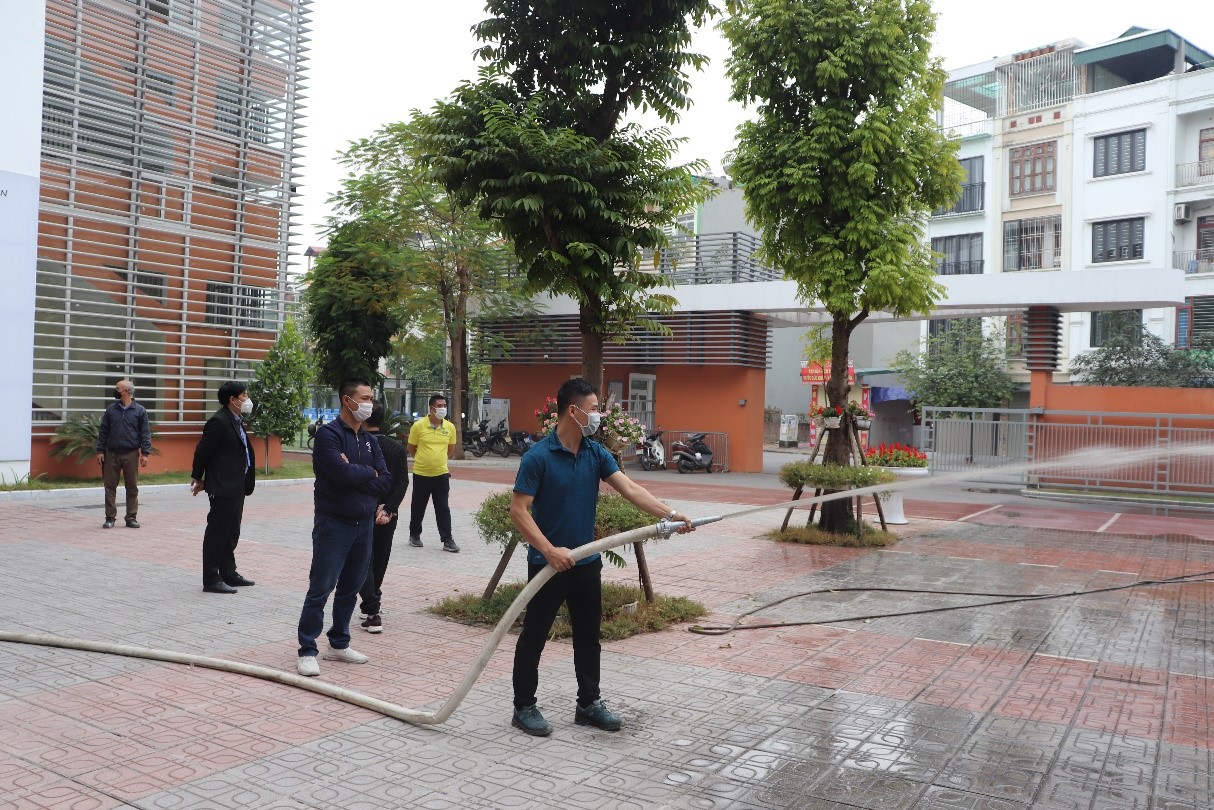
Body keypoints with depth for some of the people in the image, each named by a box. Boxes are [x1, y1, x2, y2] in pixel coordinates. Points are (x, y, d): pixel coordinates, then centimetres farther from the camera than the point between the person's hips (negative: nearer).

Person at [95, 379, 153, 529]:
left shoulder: (140, 411, 1)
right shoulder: (111, 409, 7)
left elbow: (145, 434, -1)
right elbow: (103, 431, 8)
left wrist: (145, 453, -7)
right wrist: (100, 450, 1)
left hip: (131, 455, -2)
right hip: (111, 454, 2)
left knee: (132, 488, 4)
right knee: (110, 487, 4)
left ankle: (131, 517, 12)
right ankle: (110, 518, 11)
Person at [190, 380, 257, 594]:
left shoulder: (236, 421, 13)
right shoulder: (219, 421, -17)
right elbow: (202, 451, -14)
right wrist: (198, 479, -4)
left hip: (237, 487, 10)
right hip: (223, 488, -10)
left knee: (231, 534, 17)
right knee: (217, 533, -2)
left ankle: (229, 574, 27)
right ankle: (211, 580, 5)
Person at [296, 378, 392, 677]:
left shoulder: (369, 440, 10)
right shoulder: (329, 434, -11)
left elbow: (385, 483, 0)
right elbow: (341, 473, -25)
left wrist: (355, 474, -14)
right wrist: (369, 473, -8)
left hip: (364, 524, 7)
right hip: (333, 524, -7)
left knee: (350, 588, 14)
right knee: (320, 589, -2)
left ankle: (339, 644, 27)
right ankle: (307, 651, 6)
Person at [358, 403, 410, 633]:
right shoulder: (397, 447, 2)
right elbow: (403, 481, -6)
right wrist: (387, 509, -11)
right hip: (388, 513, 4)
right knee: (380, 561, 18)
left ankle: (373, 613, -10)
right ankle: (370, 607, 32)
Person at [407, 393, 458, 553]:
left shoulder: (450, 427, 0)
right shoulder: (419, 426, -9)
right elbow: (411, 449, 3)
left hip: (441, 474, 2)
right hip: (421, 474, -2)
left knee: (443, 509, 2)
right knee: (418, 508, 13)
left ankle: (447, 540, 5)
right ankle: (414, 535, 30)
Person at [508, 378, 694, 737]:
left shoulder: (596, 454, 2)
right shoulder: (538, 457, -17)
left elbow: (630, 489, -6)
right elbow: (518, 510, -18)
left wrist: (670, 513, -19)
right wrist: (550, 551, -26)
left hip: (586, 563, 6)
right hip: (548, 564, -6)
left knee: (588, 637, 14)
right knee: (534, 637, 6)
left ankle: (589, 703, 27)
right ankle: (524, 707, 20)